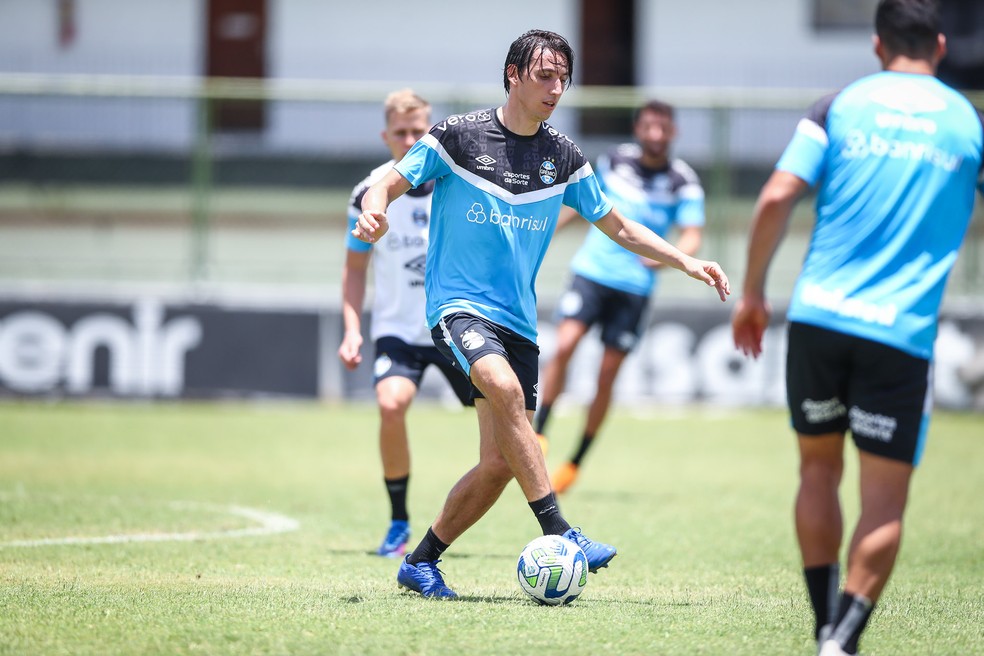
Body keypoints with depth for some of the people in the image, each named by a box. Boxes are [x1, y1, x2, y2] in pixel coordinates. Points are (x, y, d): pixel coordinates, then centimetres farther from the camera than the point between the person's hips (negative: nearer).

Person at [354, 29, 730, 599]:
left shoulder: (564, 158, 8)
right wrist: (374, 211, -23)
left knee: (499, 465, -2)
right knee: (505, 388, -35)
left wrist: (686, 262, 9)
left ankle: (421, 562, 17)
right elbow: (390, 185, 0)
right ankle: (557, 532, -35)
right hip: (459, 305, -5)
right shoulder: (459, 135, -4)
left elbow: (617, 226, 18)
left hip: (518, 320, 5)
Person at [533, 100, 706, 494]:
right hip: (591, 271, 1)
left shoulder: (684, 183, -5)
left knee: (607, 376, 0)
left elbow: (692, 238, -11)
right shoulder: (614, 162, 3)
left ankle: (576, 462, 11)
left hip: (634, 287, -1)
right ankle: (538, 433, -11)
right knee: (565, 346, -20)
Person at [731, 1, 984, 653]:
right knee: (885, 500, 1)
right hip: (902, 331, -2)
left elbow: (777, 198, -3)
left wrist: (753, 292, 6)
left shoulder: (839, 108, 6)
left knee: (820, 467, 19)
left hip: (818, 316, 2)